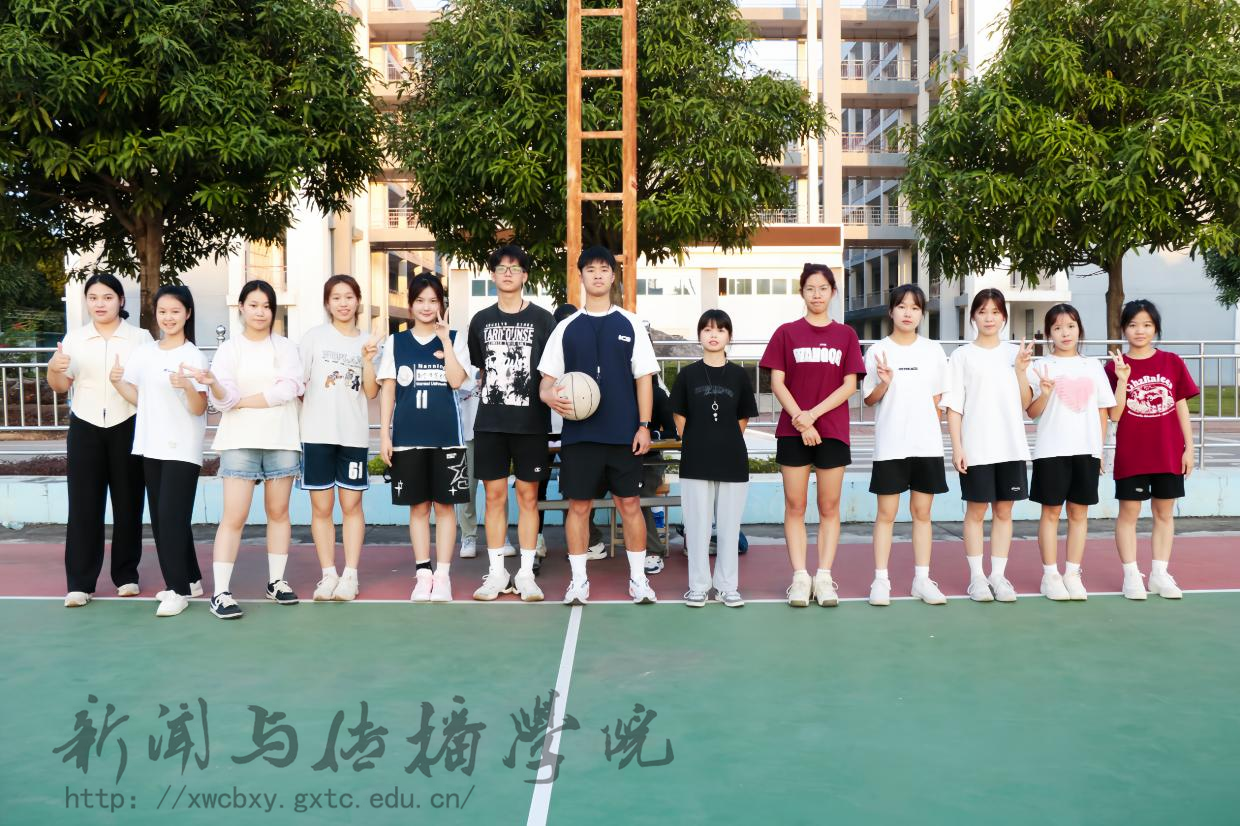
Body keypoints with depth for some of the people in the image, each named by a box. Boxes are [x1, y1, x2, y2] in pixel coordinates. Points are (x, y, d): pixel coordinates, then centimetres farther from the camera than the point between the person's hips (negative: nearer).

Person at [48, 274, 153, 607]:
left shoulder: (140, 337, 3)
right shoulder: (74, 338, 8)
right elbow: (61, 386, 10)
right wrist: (53, 368, -11)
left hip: (127, 426, -1)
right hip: (86, 427, 1)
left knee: (127, 502, 4)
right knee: (84, 504, -2)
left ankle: (126, 574, 15)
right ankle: (80, 582, 2)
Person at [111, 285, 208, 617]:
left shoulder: (194, 356, -8)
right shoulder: (143, 353, 8)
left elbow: (199, 409, -12)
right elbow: (140, 399, 15)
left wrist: (187, 387, -31)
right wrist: (117, 382, -2)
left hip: (182, 450, -6)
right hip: (151, 447, 6)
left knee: (172, 518, -7)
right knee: (161, 518, 11)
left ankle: (179, 589, 1)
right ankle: (189, 579, 23)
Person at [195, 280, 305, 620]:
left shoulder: (286, 347, 8)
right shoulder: (229, 349, 5)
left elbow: (289, 389, -8)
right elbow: (225, 399, -7)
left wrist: (243, 401, -8)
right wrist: (213, 384, -29)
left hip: (282, 440, 2)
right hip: (240, 442, -2)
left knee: (278, 512, 8)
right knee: (234, 516, -8)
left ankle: (276, 581, 19)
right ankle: (220, 592, -8)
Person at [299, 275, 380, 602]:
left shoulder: (368, 341, 9)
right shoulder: (314, 336, 4)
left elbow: (371, 393, 2)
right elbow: (298, 382, 5)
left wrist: (367, 360, -11)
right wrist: (299, 420, 1)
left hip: (354, 434, 1)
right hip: (318, 433, -1)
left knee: (351, 504, 3)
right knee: (321, 506, 2)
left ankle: (350, 576, 9)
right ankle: (328, 576, 10)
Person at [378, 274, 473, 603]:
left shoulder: (455, 339, 5)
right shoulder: (396, 342, 8)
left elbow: (456, 380, -10)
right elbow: (387, 390, 7)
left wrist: (445, 340, -11)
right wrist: (384, 434, 1)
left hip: (446, 436, -1)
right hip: (408, 436, 1)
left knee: (445, 504, 2)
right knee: (418, 506, 5)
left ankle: (442, 575, 9)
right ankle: (423, 575, 13)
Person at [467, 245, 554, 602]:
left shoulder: (542, 319, 1)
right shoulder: (481, 320, 10)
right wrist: (488, 403, 11)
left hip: (530, 422, -2)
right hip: (490, 423, 2)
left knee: (528, 496, 3)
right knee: (494, 496, 5)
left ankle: (526, 574, 11)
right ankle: (496, 573, 14)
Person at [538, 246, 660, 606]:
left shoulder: (630, 324, 6)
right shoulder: (566, 328, 7)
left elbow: (644, 378, 5)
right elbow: (547, 379, 8)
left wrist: (644, 425, -3)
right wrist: (550, 395, -15)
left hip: (624, 434, 0)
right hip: (578, 433, 1)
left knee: (630, 504, 4)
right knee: (578, 505, 3)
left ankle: (638, 578, 15)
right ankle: (579, 580, 14)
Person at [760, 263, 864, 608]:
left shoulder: (846, 335, 8)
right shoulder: (786, 333, 6)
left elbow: (850, 385, 0)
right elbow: (777, 383, 0)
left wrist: (813, 414, -11)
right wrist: (800, 421, -12)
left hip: (832, 431, 1)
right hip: (792, 432, -1)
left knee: (829, 507, 3)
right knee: (795, 506, 1)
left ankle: (824, 577, 9)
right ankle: (800, 578, 6)